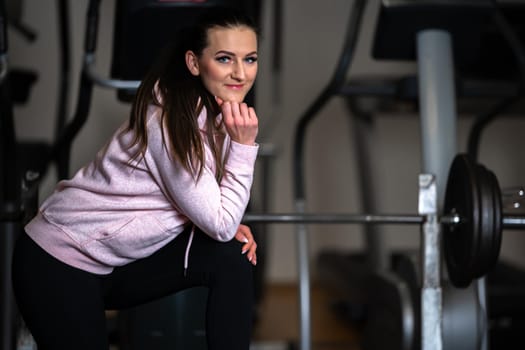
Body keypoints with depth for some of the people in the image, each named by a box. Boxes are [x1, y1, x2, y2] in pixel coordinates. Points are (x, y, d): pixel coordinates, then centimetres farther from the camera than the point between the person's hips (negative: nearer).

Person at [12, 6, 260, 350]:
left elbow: (208, 210, 8)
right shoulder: (172, 123, -27)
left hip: (120, 262, 8)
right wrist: (244, 146, -28)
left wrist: (231, 224, -11)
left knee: (233, 255, -13)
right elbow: (220, 225, -24)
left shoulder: (217, 111, -1)